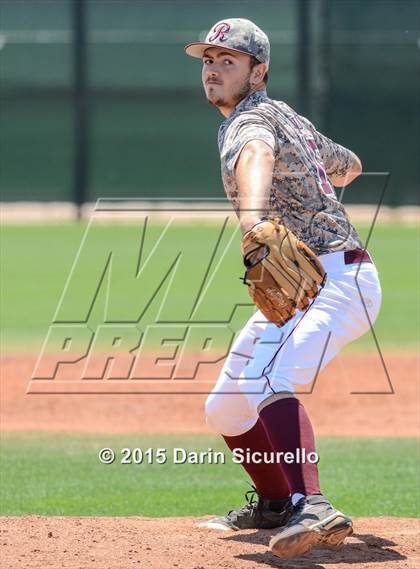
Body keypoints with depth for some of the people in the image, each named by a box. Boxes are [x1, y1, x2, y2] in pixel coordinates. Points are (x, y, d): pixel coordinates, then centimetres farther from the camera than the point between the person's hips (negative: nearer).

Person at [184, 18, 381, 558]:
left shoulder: (250, 121, -12)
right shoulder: (290, 119, 19)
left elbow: (258, 155, -38)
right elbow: (346, 165, 36)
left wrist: (251, 214, -60)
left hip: (335, 279, -11)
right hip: (292, 290, 11)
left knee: (266, 383, -37)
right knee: (227, 410, 21)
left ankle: (311, 507, -54)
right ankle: (276, 502, 41)